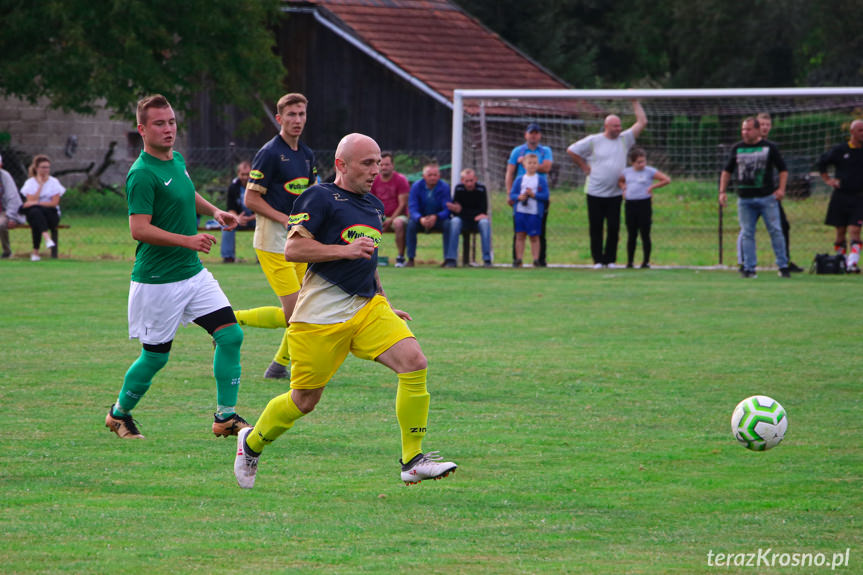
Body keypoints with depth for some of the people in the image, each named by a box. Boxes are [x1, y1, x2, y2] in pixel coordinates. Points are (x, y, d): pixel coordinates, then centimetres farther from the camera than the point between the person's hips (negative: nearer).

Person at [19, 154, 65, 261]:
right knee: (35, 211, -38)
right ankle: (47, 238, -57)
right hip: (34, 215, 0)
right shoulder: (30, 182, 6)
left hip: (51, 214, 0)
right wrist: (40, 184, -8)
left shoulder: (54, 182, 4)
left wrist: (37, 203, -16)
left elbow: (54, 203, -6)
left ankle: (35, 252, -38)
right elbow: (31, 201, -8)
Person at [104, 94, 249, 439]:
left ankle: (226, 417, 3)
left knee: (230, 335, -4)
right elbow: (139, 229, -25)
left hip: (193, 272, 8)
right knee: (155, 357, 3)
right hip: (157, 280, -8)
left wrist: (214, 211, 15)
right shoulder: (142, 174, -18)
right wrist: (188, 240, -29)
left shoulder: (177, 161, 9)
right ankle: (119, 414, 27)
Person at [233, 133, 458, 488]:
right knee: (304, 400, 1)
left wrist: (385, 305, 27)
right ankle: (251, 443, 31)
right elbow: (293, 248, -15)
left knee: (414, 362, -16)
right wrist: (345, 250, -19)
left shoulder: (374, 206, 17)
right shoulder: (320, 198, -8)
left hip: (367, 307, 7)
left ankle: (413, 462, -12)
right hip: (321, 316, -7)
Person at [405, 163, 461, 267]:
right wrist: (421, 219, -41)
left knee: (449, 224, -32)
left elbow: (447, 210, -18)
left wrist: (436, 217, -40)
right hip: (421, 219, 0)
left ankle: (450, 259, -30)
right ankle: (410, 258, -20)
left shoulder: (444, 187, -11)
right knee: (411, 223, -31)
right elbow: (412, 208, -19)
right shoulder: (417, 186, -10)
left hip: (439, 219, 0)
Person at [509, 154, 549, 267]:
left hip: (534, 212, -2)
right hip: (520, 212, 2)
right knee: (520, 236, 4)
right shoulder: (519, 179, 7)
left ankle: (536, 260, 4)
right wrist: (519, 197, -14)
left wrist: (533, 195, -16)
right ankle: (518, 260, 7)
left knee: (534, 237, 1)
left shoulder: (541, 180, 2)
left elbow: (545, 195, -4)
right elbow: (512, 194, 6)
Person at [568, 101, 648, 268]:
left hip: (615, 193, 2)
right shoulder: (593, 141, -2)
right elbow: (571, 150, 3)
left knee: (614, 227, -1)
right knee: (596, 227, 1)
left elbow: (642, 122, 5)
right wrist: (584, 166, 2)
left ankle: (610, 259, 8)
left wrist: (635, 102, 2)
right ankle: (597, 259, 8)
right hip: (595, 192, -2)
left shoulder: (624, 139, 6)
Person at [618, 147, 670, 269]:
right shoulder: (626, 172, 9)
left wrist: (652, 187, -8)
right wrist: (624, 188, 10)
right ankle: (630, 261, 11)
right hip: (630, 204, 3)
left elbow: (667, 180, -2)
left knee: (645, 234, -1)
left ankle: (646, 261, 6)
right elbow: (620, 181, 30)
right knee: (631, 235, 6)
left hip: (644, 204, -3)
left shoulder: (650, 171, -3)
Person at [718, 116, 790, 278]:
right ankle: (749, 268, 6)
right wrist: (722, 191, 8)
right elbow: (727, 171, 18)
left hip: (767, 197, -3)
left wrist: (781, 189, -7)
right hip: (744, 199, 3)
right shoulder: (737, 148, 11)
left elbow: (783, 169, 6)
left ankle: (783, 266, 3)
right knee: (747, 234, 3)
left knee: (775, 231, -3)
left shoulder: (769, 147, 3)